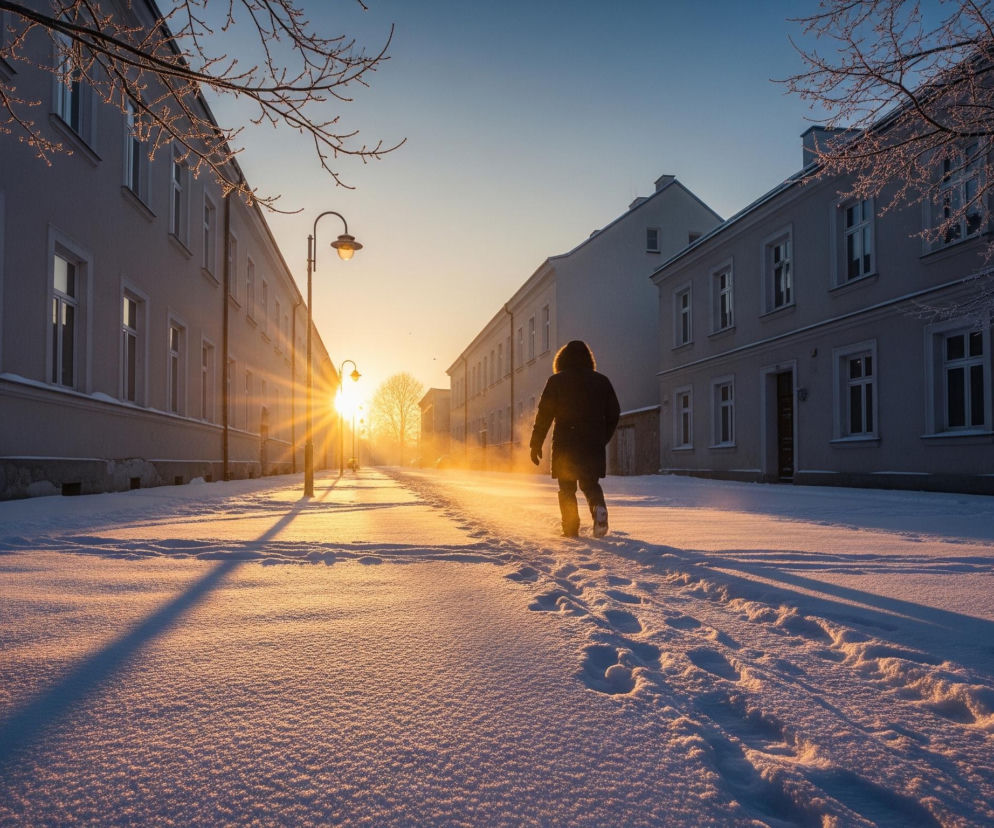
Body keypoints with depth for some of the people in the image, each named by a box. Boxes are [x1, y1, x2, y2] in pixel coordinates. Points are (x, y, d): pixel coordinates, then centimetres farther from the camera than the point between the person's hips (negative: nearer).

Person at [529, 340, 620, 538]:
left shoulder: (556, 381, 0)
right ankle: (598, 506, -16)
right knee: (590, 483, 13)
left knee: (567, 487, 8)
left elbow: (544, 414, -5)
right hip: (593, 445, 2)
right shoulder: (602, 381, 10)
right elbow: (614, 413, 11)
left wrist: (536, 444, -1)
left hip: (565, 443, -2)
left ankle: (570, 528, 1)